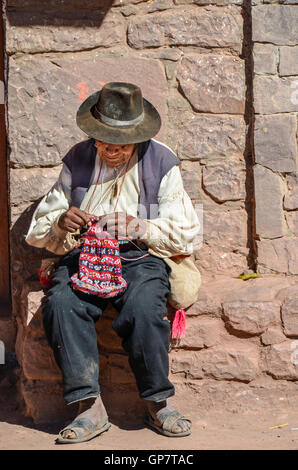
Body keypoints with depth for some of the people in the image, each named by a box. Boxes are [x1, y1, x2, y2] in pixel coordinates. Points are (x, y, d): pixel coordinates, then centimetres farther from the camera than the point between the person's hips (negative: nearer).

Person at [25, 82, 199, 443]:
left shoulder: (161, 162, 5)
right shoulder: (77, 160, 11)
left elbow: (184, 234, 3)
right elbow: (37, 231, 13)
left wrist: (139, 227, -14)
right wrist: (60, 224, -11)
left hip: (141, 258, -2)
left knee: (144, 307, -34)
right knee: (60, 303, -31)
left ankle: (157, 404, -14)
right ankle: (90, 407, -25)